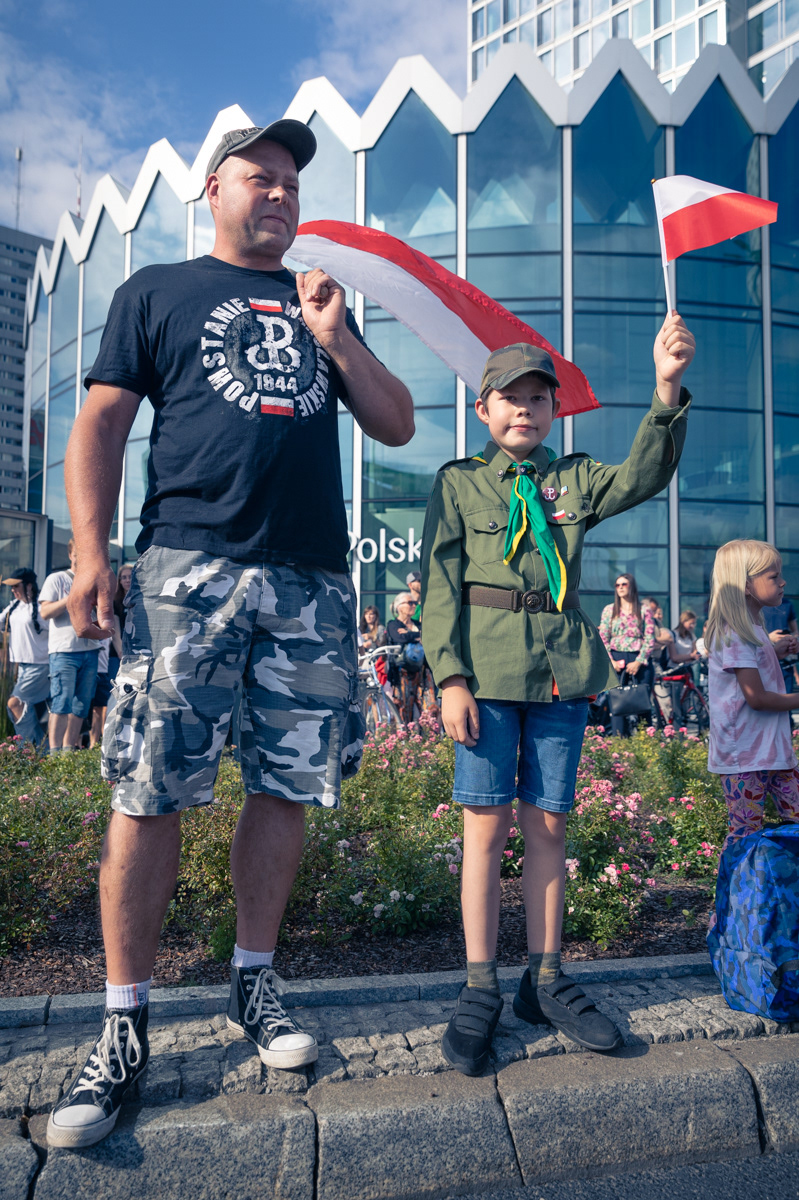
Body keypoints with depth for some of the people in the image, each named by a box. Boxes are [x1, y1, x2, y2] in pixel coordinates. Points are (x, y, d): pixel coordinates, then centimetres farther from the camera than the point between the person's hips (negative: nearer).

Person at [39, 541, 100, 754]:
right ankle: (54, 752, -11)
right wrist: (72, 597, -15)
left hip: (90, 650, 5)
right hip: (64, 650, -5)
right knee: (62, 702, -11)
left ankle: (69, 749, 12)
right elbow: (45, 612, -6)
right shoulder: (56, 579, 5)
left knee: (81, 705, 5)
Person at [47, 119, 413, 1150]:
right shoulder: (158, 291, 16)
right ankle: (124, 1026, 8)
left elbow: (396, 426, 20)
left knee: (289, 785, 5)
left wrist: (335, 340, 6)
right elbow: (101, 421, 6)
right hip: (189, 567, -3)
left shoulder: (320, 306, 26)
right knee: (149, 790, -6)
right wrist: (90, 552, -7)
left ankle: (253, 980, 22)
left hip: (312, 580, 4)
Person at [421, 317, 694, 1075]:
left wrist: (667, 392, -21)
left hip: (562, 673, 3)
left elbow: (643, 477, -6)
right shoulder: (458, 483, 4)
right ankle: (480, 988, 13)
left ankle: (544, 981, 21)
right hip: (488, 673, -3)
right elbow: (438, 586, -2)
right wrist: (449, 677, -11)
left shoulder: (574, 479, 13)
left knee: (549, 825, 9)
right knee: (487, 825, 1)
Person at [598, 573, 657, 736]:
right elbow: (603, 639, 7)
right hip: (615, 660, 1)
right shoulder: (609, 610, 11)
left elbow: (650, 640, 2)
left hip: (639, 661, -1)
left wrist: (638, 662, -9)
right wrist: (611, 661, -6)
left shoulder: (644, 610, 7)